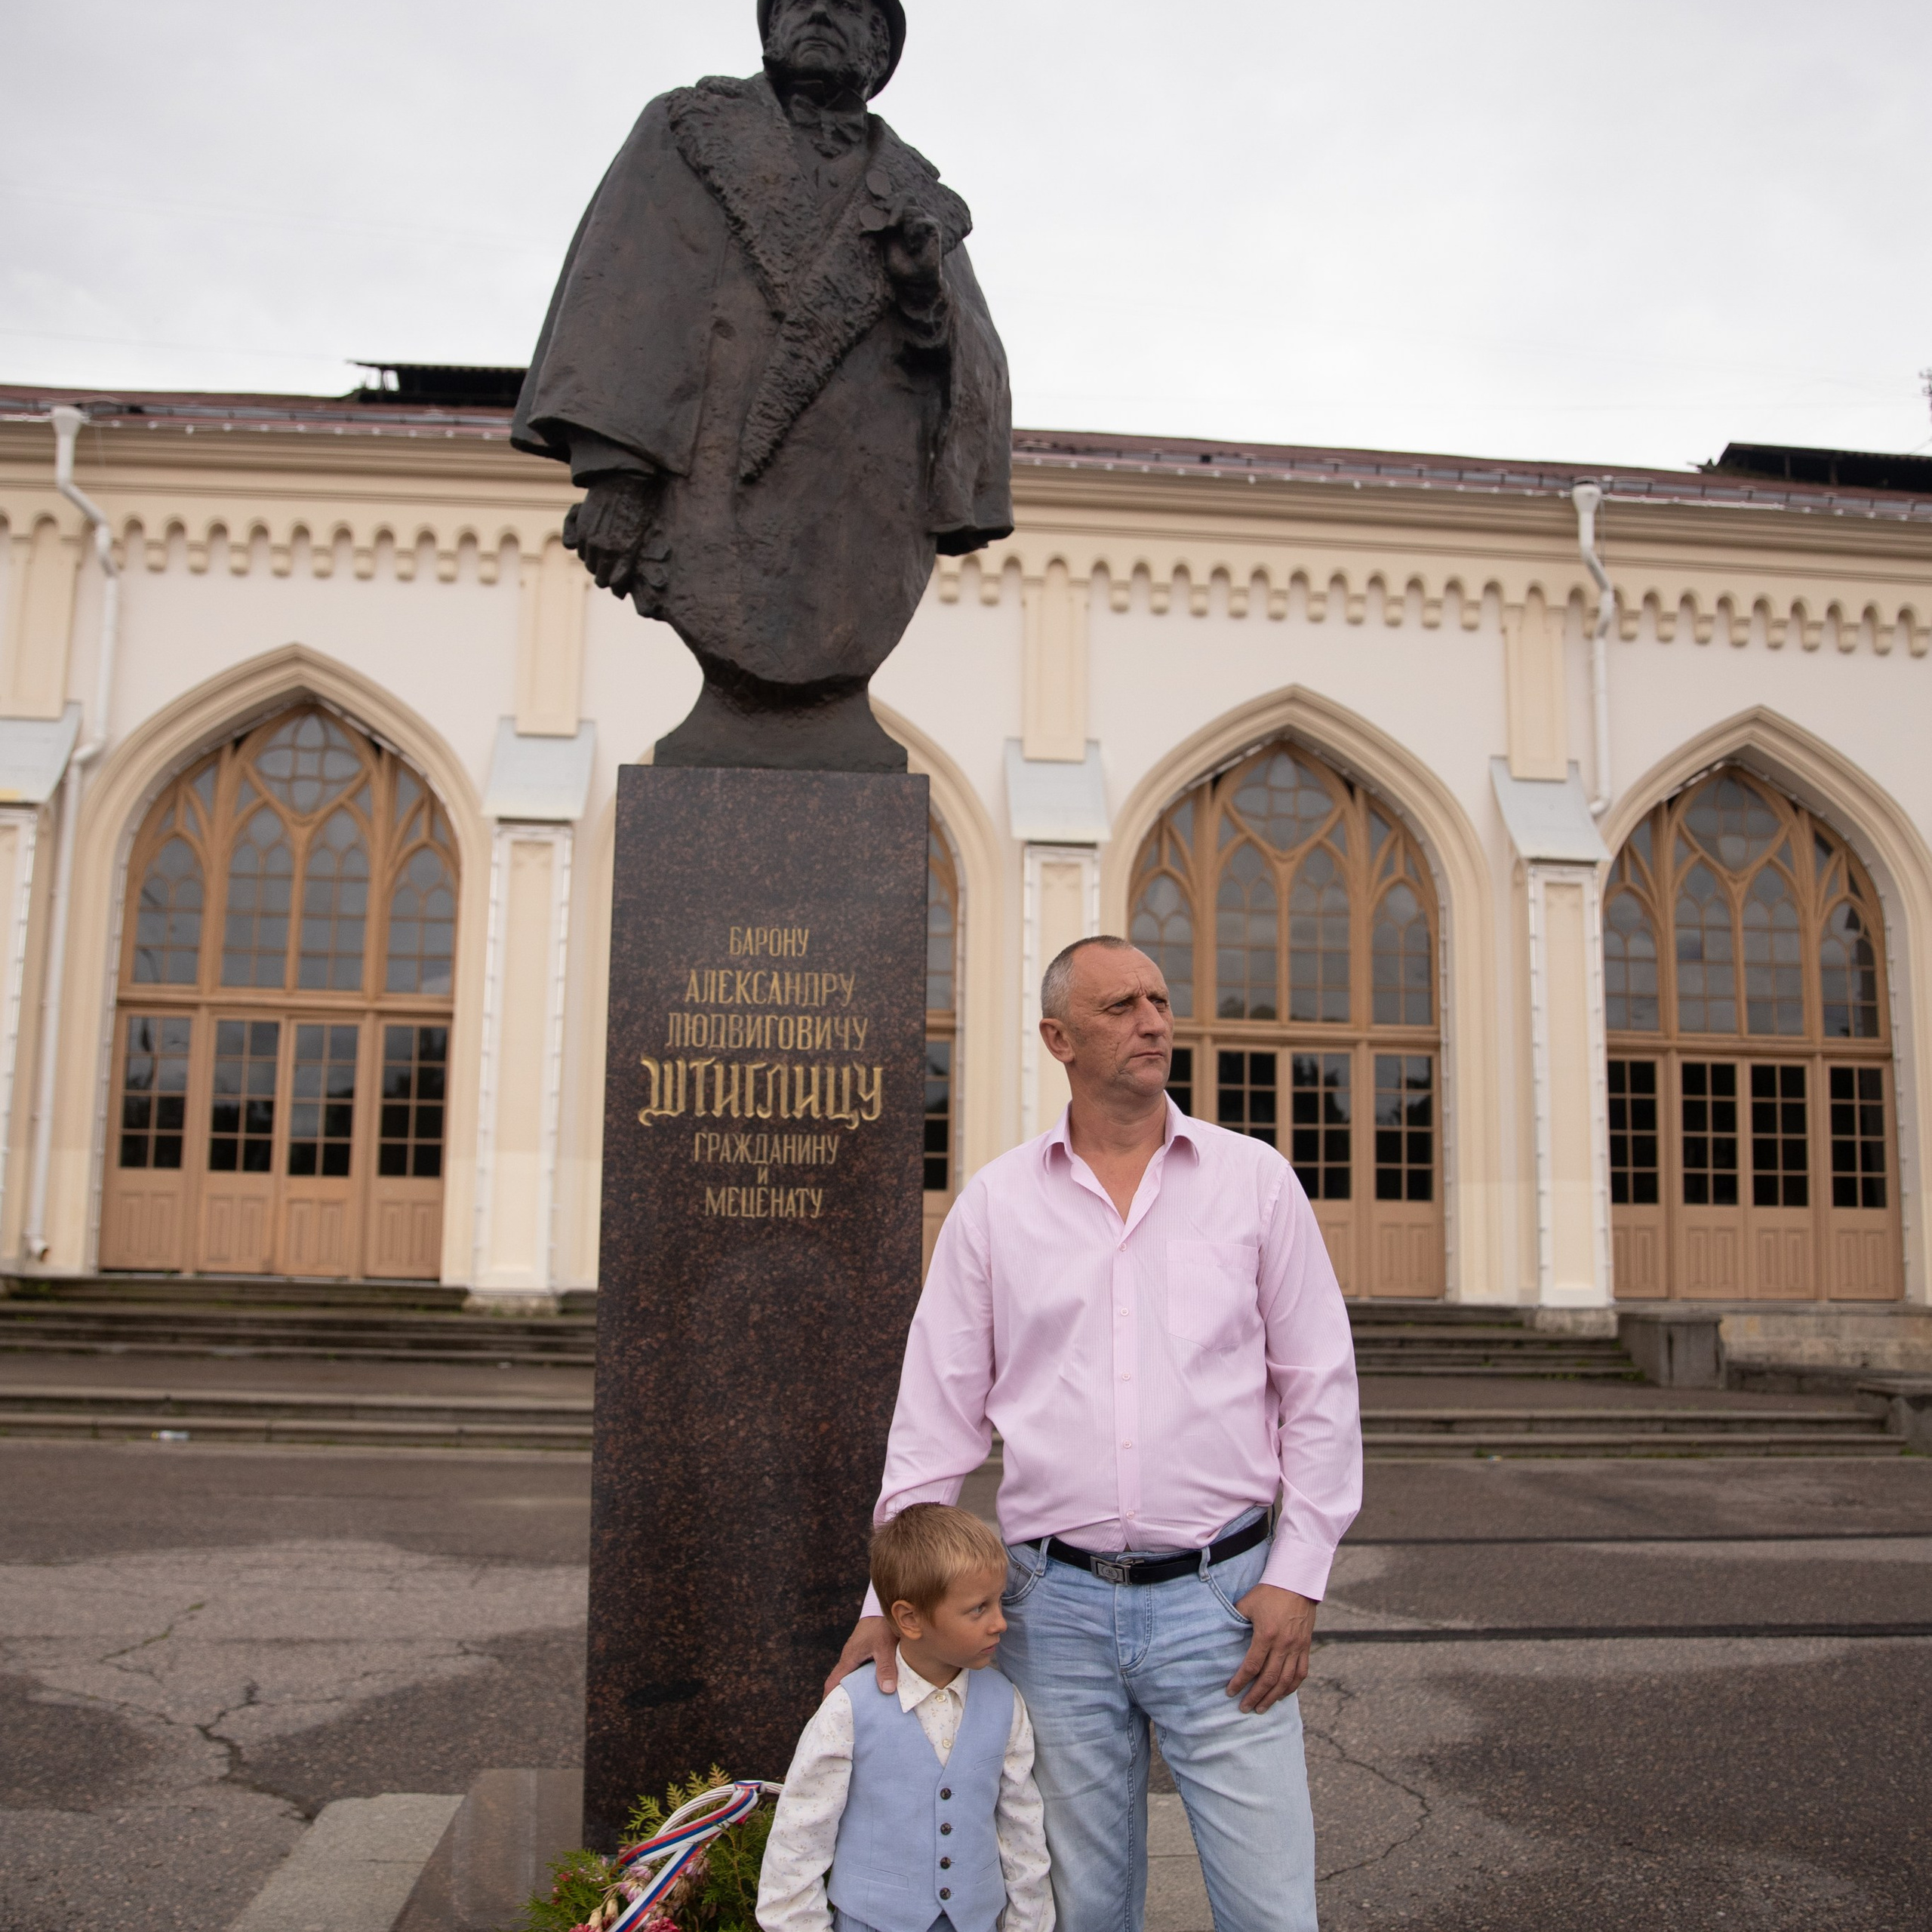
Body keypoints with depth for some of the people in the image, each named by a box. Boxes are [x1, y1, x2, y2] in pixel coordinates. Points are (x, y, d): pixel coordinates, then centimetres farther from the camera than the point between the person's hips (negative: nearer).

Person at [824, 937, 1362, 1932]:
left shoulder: (1255, 1178, 1)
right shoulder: (995, 1200, 3)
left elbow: (1321, 1388, 3)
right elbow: (938, 1410, 6)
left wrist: (1297, 1578, -4)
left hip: (1219, 1596, -1)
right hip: (1055, 1606, 1)